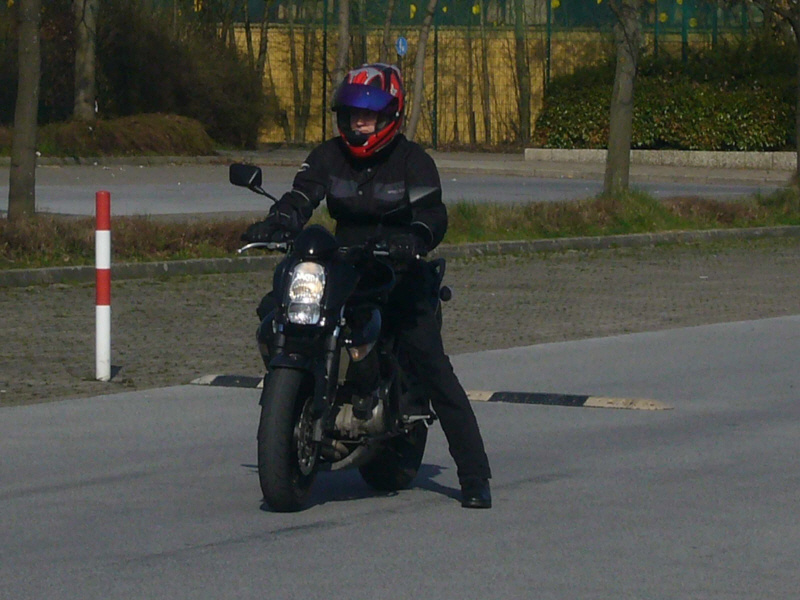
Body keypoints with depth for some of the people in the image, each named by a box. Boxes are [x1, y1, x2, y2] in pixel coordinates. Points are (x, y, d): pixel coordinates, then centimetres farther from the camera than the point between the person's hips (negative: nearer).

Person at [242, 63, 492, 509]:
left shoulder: (413, 160, -3)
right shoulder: (328, 157, 7)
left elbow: (433, 214, -17)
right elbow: (301, 197, -8)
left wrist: (415, 237, -41)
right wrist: (276, 223, -30)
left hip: (399, 275, -4)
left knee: (436, 370, -10)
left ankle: (475, 477, -7)